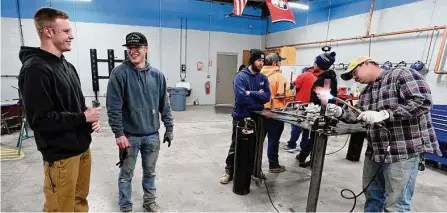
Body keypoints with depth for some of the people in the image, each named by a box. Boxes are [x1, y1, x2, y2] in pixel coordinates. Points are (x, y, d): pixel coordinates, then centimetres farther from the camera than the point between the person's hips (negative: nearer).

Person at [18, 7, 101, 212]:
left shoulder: (67, 66, 11)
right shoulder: (35, 69, -17)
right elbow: (39, 120, -22)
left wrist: (91, 117, -2)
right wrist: (83, 118, -16)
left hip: (82, 147, 8)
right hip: (60, 154, -8)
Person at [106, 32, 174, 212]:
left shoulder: (157, 75, 2)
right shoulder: (120, 73, -9)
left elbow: (164, 105, 5)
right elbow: (113, 107, -11)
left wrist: (169, 128, 4)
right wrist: (119, 134, -14)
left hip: (152, 135, 3)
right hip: (129, 135, -3)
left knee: (150, 172, 18)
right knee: (126, 174, 13)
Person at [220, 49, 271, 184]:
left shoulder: (263, 78, 5)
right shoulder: (241, 77, -12)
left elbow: (267, 97, -7)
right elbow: (241, 98, -25)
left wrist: (251, 93, -19)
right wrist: (258, 95, -13)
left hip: (256, 118, 5)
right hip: (241, 117, -5)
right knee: (236, 146, 7)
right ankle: (229, 171, 23)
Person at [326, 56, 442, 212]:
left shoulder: (402, 74, -9)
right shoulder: (366, 91, 14)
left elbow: (423, 101, -20)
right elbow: (358, 116, 11)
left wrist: (383, 114, -27)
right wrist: (340, 113, -8)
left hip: (403, 152, -7)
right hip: (374, 152, 8)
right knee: (372, 195, 21)